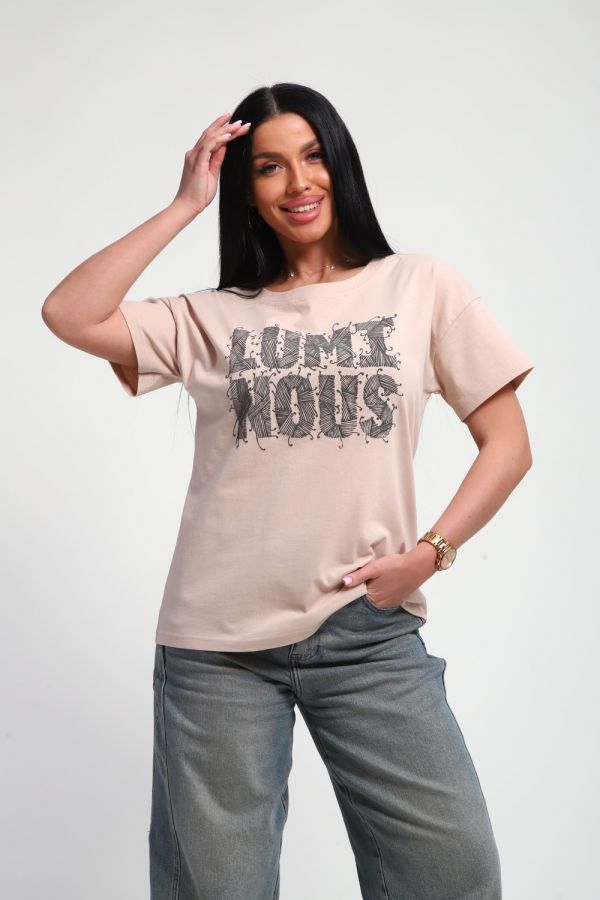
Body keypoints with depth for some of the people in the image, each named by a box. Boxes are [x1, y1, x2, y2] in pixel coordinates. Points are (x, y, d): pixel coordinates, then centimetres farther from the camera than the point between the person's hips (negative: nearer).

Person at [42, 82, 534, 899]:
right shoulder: (210, 317, 8)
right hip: (216, 641, 1)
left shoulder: (423, 288, 6)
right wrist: (187, 205, -2)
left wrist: (431, 550, -8)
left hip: (368, 630, 0)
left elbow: (508, 443, 6)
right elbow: (69, 316, -6)